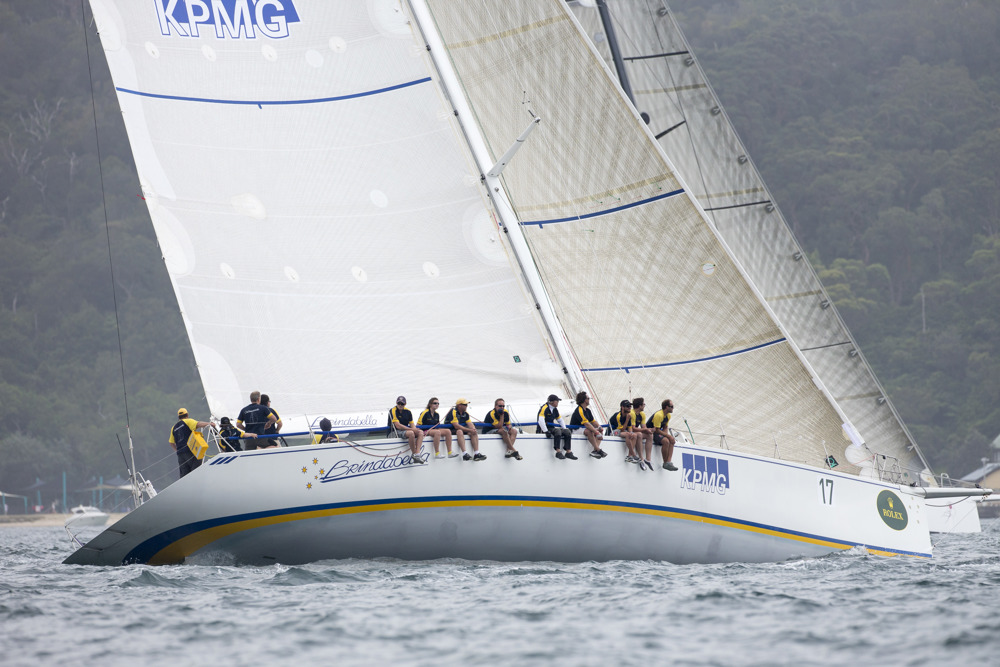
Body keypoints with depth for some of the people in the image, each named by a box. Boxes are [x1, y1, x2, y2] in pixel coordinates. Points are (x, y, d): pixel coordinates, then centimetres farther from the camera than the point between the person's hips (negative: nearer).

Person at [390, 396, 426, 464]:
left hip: (407, 430, 7)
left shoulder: (407, 412, 12)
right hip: (396, 432, -7)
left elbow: (412, 425, 10)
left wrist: (415, 429, -15)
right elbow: (398, 426, -17)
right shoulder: (393, 411, -8)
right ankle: (414, 453, -27)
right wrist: (411, 429, -19)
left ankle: (417, 454, -34)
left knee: (420, 432, -19)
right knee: (411, 433, -35)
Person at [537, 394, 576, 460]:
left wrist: (564, 429, 8)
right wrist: (546, 431, -29)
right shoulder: (544, 408, -13)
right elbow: (541, 421, -25)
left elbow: (560, 420, 24)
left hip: (551, 429, 9)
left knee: (568, 432, -10)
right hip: (542, 430, -9)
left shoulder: (555, 409, 15)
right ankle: (558, 452, -37)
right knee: (557, 431, -35)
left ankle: (568, 452, -14)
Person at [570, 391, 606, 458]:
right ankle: (598, 450, -37)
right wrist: (596, 432, -34)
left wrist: (599, 427, -8)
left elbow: (593, 421, 15)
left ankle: (595, 451, -21)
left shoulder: (587, 410, 13)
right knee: (589, 431, -37)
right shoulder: (579, 410, -19)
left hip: (583, 429, 10)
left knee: (600, 431, -1)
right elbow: (586, 424, -29)